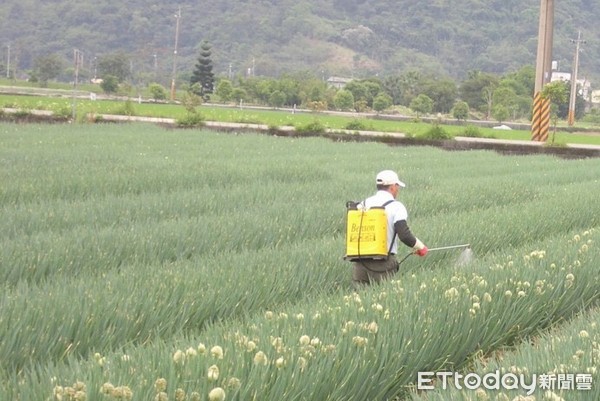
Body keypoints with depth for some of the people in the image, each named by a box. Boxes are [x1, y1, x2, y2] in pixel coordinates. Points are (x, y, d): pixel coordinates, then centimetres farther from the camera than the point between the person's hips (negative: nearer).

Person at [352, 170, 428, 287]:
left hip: (359, 262, 5)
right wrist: (420, 247, 4)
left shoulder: (363, 204, 11)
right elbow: (405, 236, -13)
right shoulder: (396, 206, -4)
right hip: (382, 263, -5)